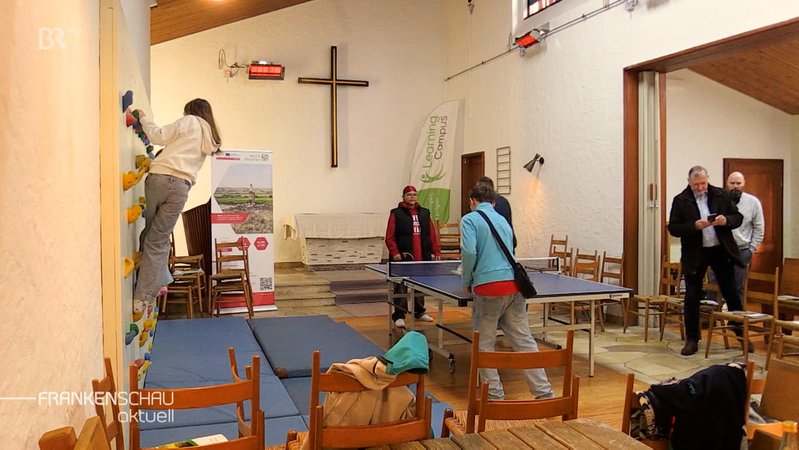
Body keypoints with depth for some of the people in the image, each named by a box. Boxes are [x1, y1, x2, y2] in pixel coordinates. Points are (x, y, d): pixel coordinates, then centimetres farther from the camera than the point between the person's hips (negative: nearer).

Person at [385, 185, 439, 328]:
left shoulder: (424, 213, 12)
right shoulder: (396, 214, -1)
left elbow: (433, 235, 9)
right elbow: (389, 237, -6)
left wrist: (437, 251, 1)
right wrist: (395, 253, -17)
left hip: (423, 258, 4)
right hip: (403, 258, -4)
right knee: (401, 288, -2)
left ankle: (419, 312, 31)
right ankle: (398, 316, 6)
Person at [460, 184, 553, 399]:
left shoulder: (469, 219, 4)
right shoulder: (503, 220, 23)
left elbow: (469, 252, -12)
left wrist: (466, 282, 3)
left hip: (488, 287, -5)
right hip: (514, 285, 5)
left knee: (484, 345, 9)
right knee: (525, 341, 9)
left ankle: (495, 396, 11)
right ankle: (544, 393, 8)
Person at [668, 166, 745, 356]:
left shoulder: (721, 195, 2)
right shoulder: (680, 200, -4)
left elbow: (738, 217, 6)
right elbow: (673, 228, -7)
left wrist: (726, 220, -16)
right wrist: (694, 226, -22)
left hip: (721, 250, 2)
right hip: (695, 255, -2)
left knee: (732, 295, 11)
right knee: (692, 298, 2)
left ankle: (741, 334, 28)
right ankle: (692, 340, 13)